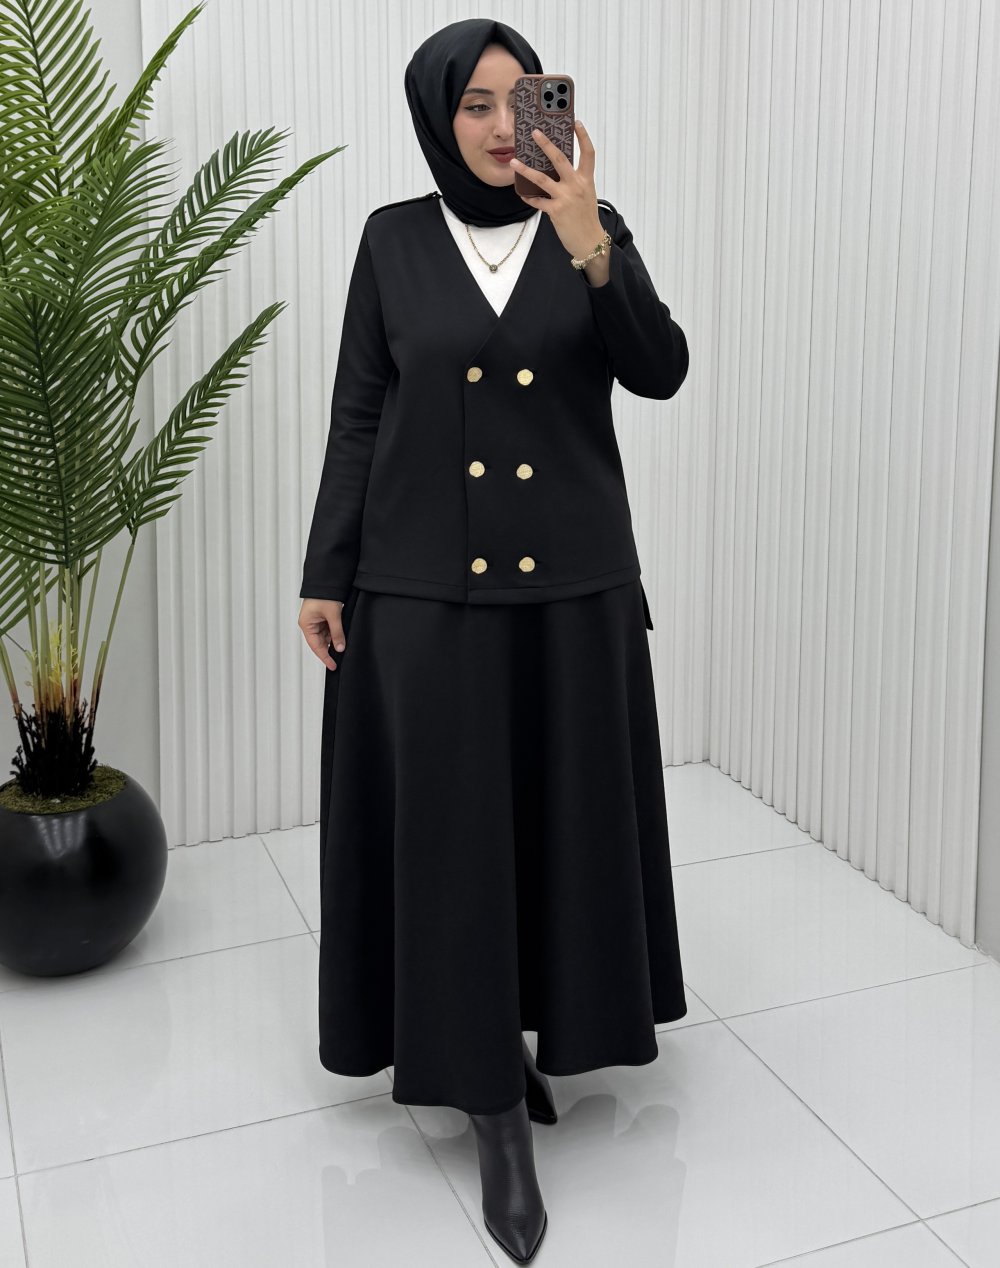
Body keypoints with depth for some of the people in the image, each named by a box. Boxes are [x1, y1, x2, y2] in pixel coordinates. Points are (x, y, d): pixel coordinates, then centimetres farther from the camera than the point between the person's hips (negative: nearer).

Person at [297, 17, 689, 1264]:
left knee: (559, 817, 9)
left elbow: (659, 373, -9)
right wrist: (323, 576, -1)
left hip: (571, 578, 2)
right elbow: (357, 416, 2)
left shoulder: (592, 225, 3)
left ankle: (531, 1025, 33)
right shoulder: (394, 238, 2)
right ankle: (494, 1109, 10)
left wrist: (590, 248, -23)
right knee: (453, 827, -1)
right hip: (424, 583, -1)